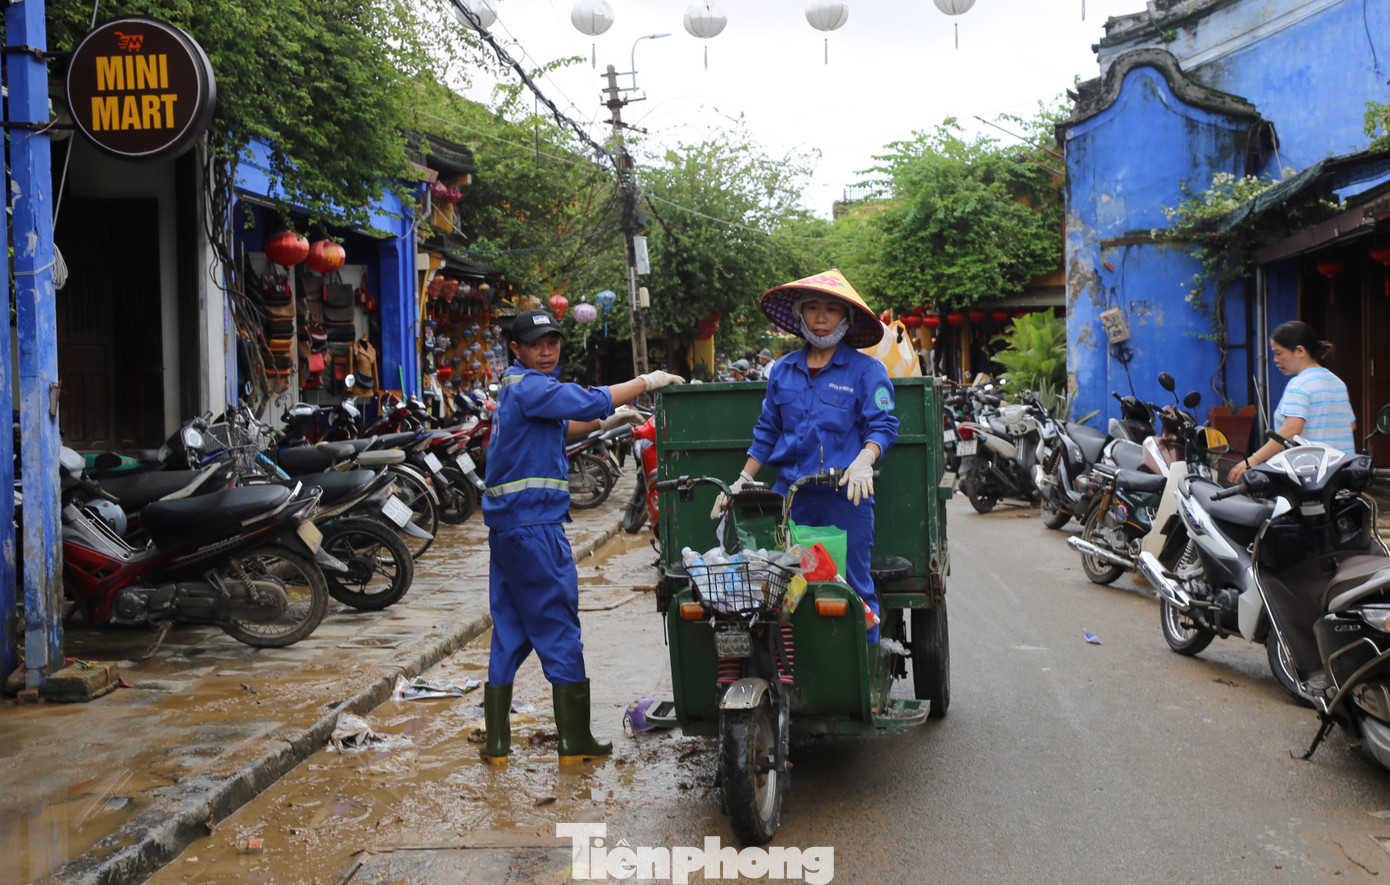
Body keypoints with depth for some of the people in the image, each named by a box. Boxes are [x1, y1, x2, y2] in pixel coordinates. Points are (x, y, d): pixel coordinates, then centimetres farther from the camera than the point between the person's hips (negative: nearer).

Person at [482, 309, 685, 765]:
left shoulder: (514, 387, 18)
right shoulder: (529, 387, -12)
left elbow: (555, 427, 34)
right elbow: (590, 402, -20)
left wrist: (605, 423, 29)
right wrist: (646, 381, -10)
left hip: (506, 525, 10)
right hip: (535, 527, -10)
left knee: (509, 632, 11)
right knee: (559, 630, -1)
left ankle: (496, 741, 15)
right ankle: (575, 742, 6)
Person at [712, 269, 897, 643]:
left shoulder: (867, 370, 1)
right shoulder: (782, 370, 14)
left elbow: (883, 425, -5)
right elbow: (766, 433, 19)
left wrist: (863, 461, -24)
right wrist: (740, 483, 15)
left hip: (845, 498, -4)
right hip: (789, 495, 4)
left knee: (853, 590, -1)